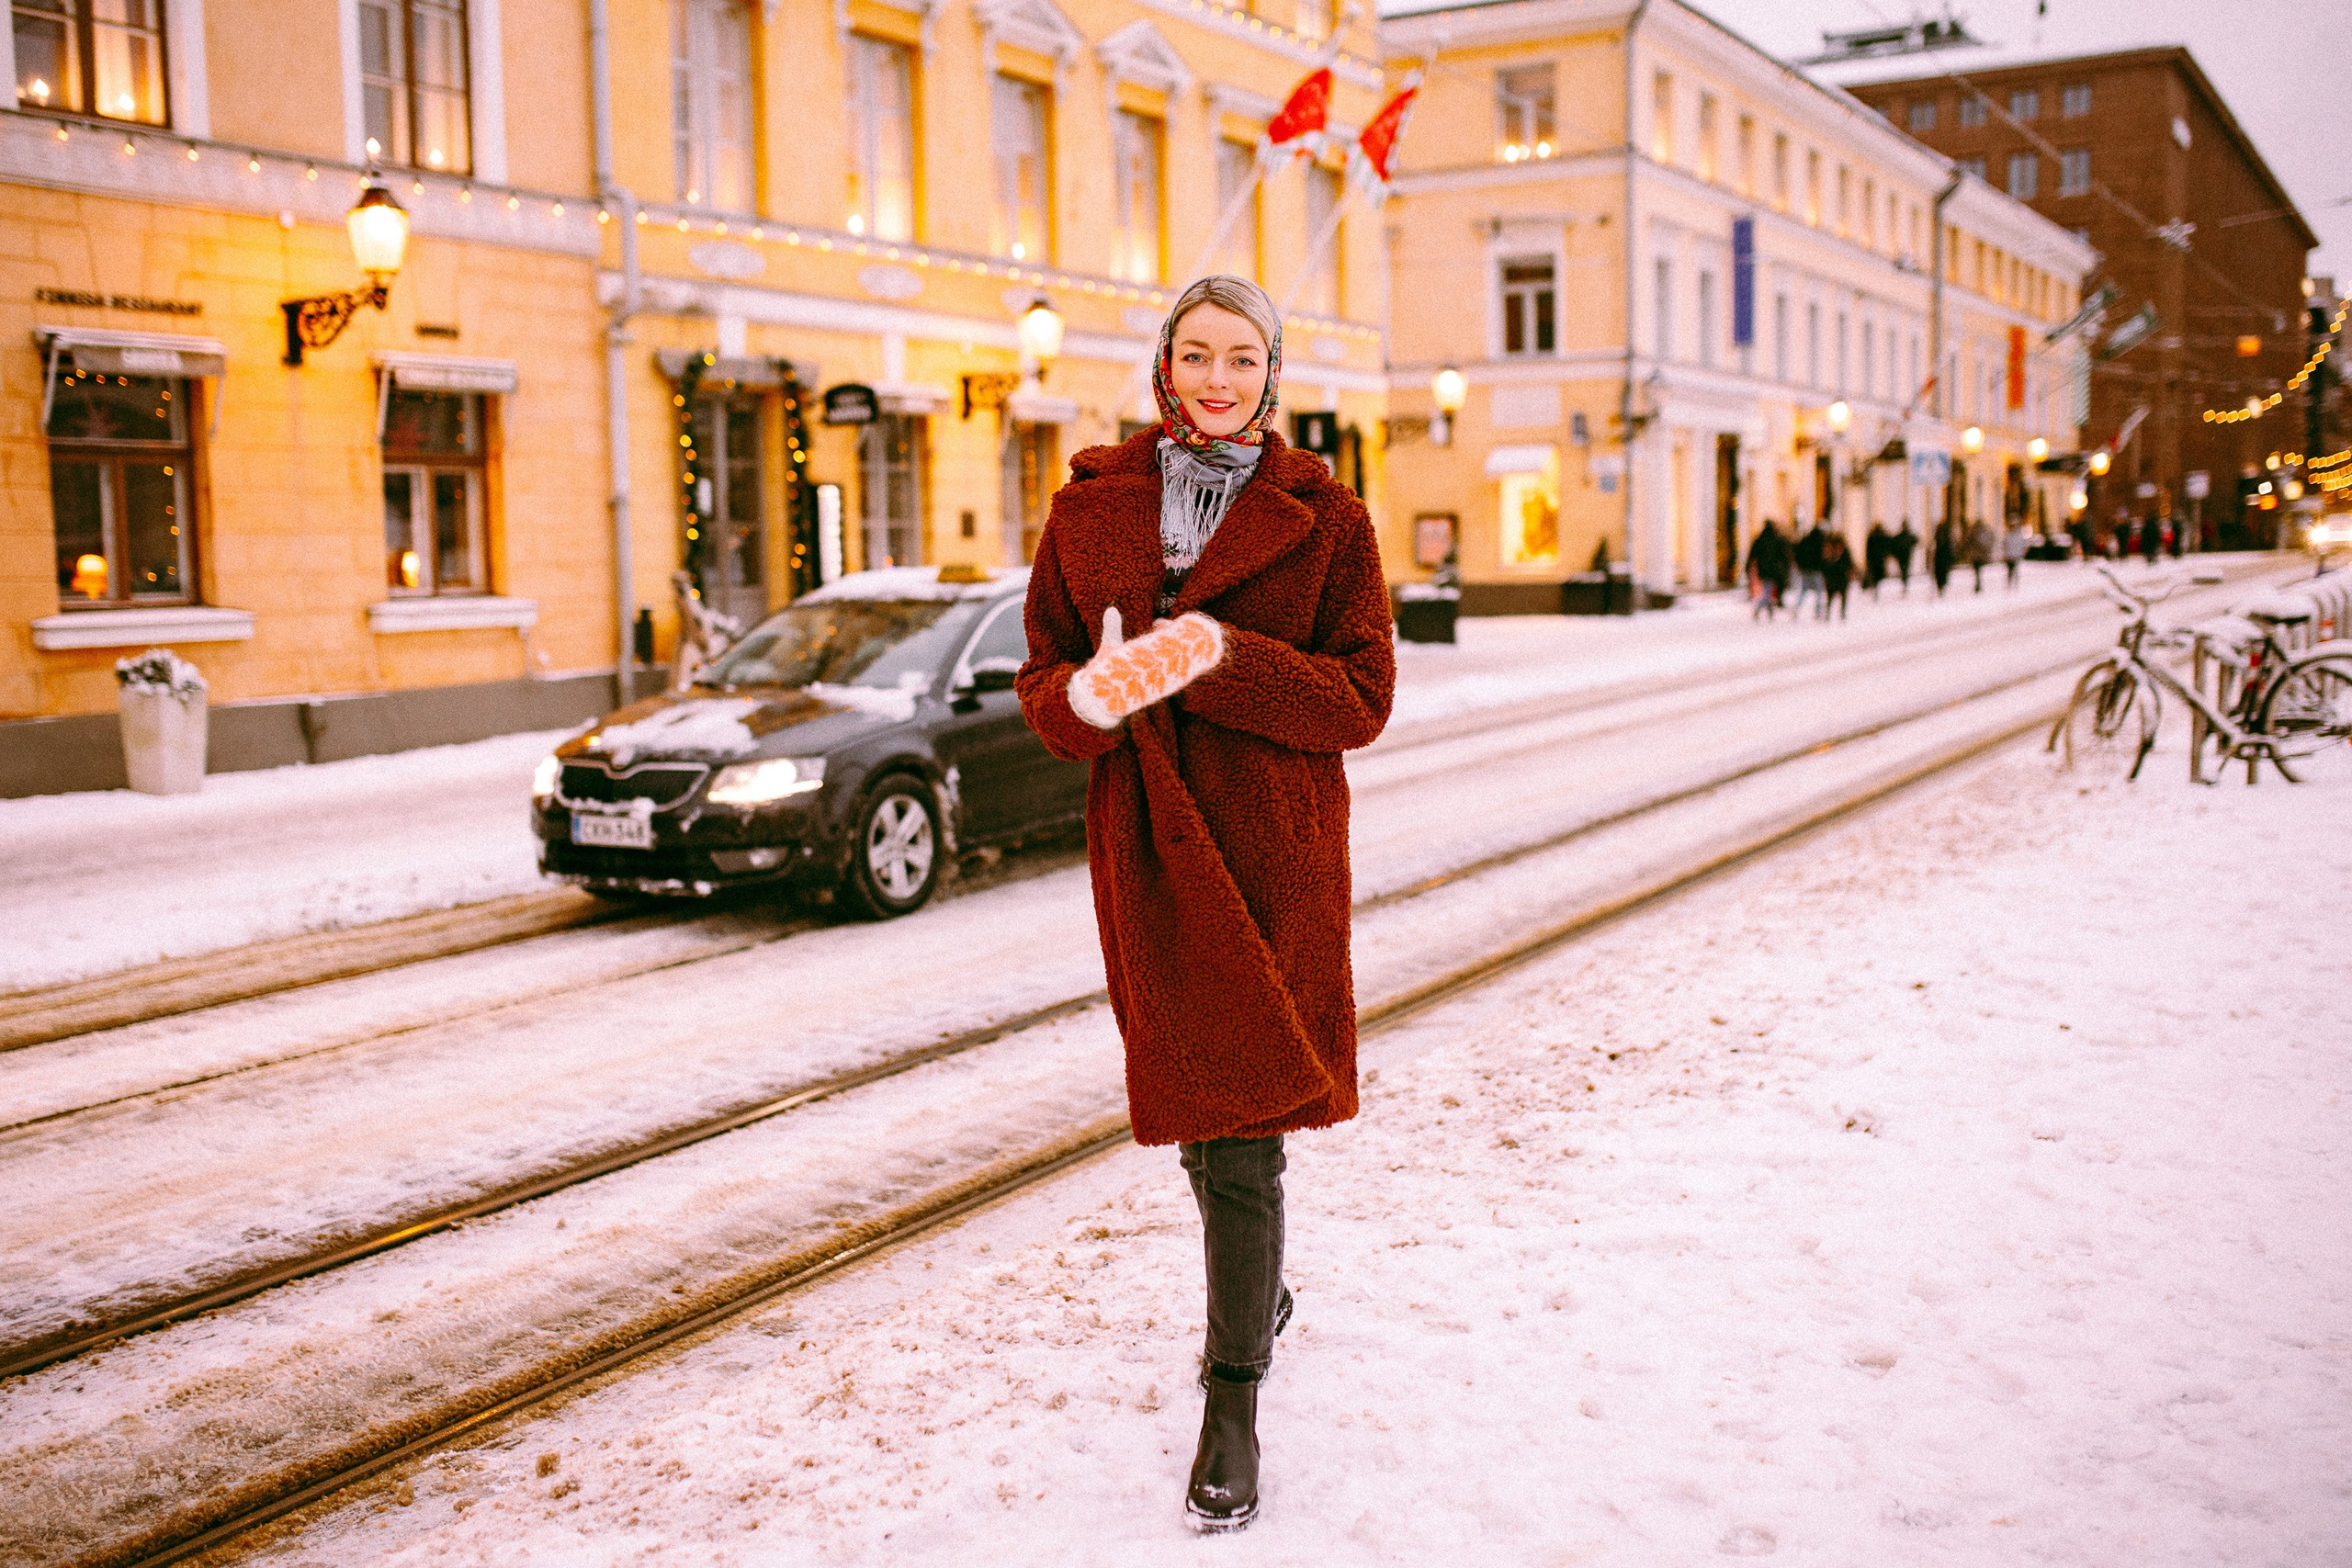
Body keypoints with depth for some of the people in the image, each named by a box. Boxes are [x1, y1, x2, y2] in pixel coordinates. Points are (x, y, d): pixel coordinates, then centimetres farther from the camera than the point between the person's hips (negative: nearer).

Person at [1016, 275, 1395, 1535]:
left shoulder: (1323, 517, 0)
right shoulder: (1091, 506, 7)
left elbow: (1362, 697, -6)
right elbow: (1042, 678, 7)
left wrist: (1223, 660, -21)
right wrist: (1090, 694, -18)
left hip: (1275, 849, -3)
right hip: (1144, 846, 3)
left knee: (1238, 1118, -7)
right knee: (1197, 1105, 15)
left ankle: (1233, 1403, 2)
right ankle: (1256, 1295, 42)